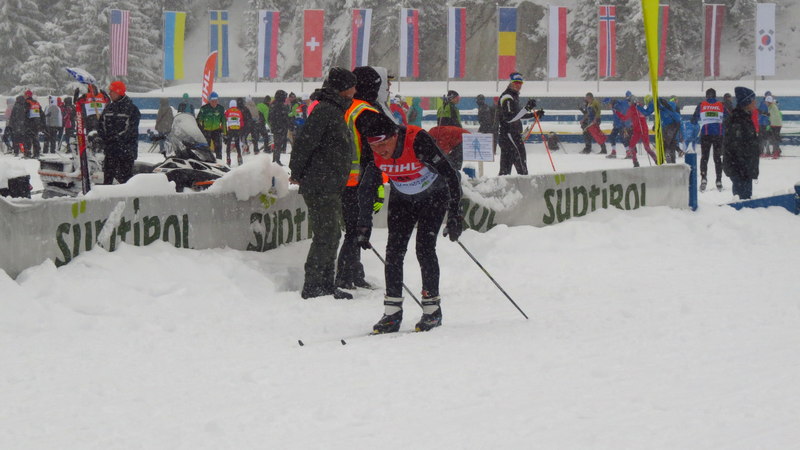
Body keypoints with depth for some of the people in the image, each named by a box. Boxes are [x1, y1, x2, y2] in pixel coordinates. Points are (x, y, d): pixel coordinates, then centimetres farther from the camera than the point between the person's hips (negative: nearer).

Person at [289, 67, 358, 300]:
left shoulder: (335, 111, 17)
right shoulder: (325, 111, -16)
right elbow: (304, 142, -20)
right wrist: (297, 173, -11)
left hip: (331, 188, 10)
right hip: (320, 187, -10)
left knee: (332, 236, 14)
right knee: (325, 236, -9)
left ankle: (326, 285, 21)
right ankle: (312, 287, -5)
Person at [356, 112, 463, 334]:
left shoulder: (419, 141, -34)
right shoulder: (375, 154, -20)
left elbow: (451, 176, -29)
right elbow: (366, 190, -5)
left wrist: (454, 217, -30)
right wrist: (364, 228, -7)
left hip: (433, 197, -4)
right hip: (402, 200, 4)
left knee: (424, 249, -15)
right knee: (394, 250, -7)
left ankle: (432, 309, -4)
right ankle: (392, 314, -4)